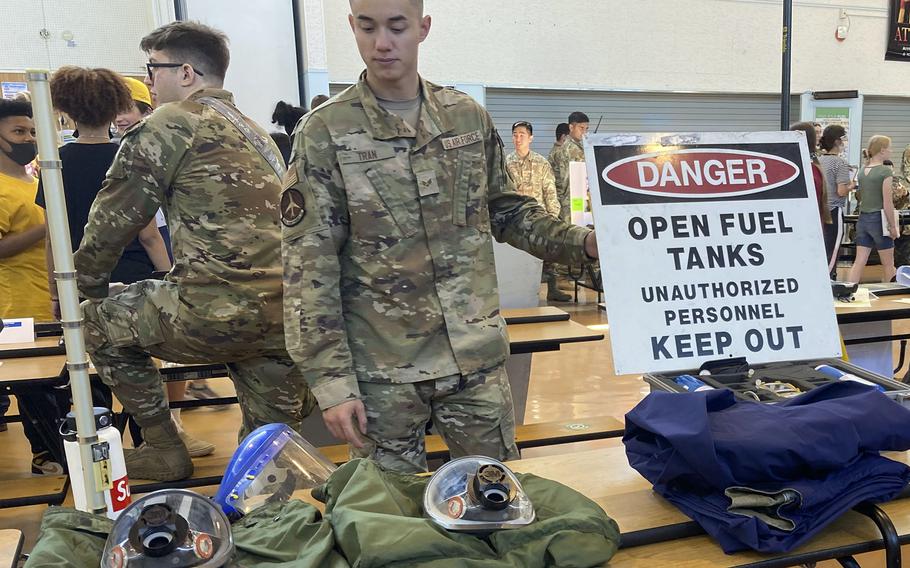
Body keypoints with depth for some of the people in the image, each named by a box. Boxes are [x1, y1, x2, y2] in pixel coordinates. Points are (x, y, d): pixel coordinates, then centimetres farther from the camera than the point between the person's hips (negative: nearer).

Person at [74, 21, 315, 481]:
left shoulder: (169, 124, 0)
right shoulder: (254, 131, 24)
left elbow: (111, 224, 3)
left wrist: (81, 296, 20)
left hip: (221, 311, -7)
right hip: (289, 317, 7)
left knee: (99, 322, 18)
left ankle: (165, 451, 22)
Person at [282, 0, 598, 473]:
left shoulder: (469, 117, 3)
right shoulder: (324, 133, -6)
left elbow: (508, 211, 15)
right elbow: (309, 268, -8)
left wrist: (582, 242, -1)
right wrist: (331, 380, -11)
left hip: (478, 357, 3)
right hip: (381, 371, -2)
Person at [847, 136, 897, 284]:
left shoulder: (862, 170, 7)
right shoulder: (885, 171, -12)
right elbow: (887, 203, -13)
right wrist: (892, 226, -8)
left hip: (863, 219, 6)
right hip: (879, 219, -6)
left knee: (859, 262, 4)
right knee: (888, 264, 10)